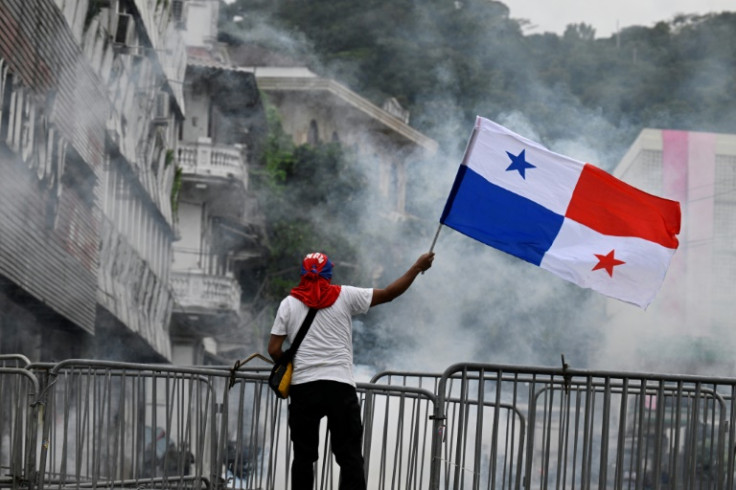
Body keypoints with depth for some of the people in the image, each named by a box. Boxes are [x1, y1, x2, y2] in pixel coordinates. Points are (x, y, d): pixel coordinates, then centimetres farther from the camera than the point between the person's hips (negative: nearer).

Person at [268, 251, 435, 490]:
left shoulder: (289, 303, 4)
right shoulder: (344, 296, 2)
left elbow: (274, 350, 0)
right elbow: (388, 294, 6)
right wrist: (417, 267, 18)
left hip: (302, 387, 1)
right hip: (340, 387, -1)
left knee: (303, 456, 9)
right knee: (350, 456, 1)